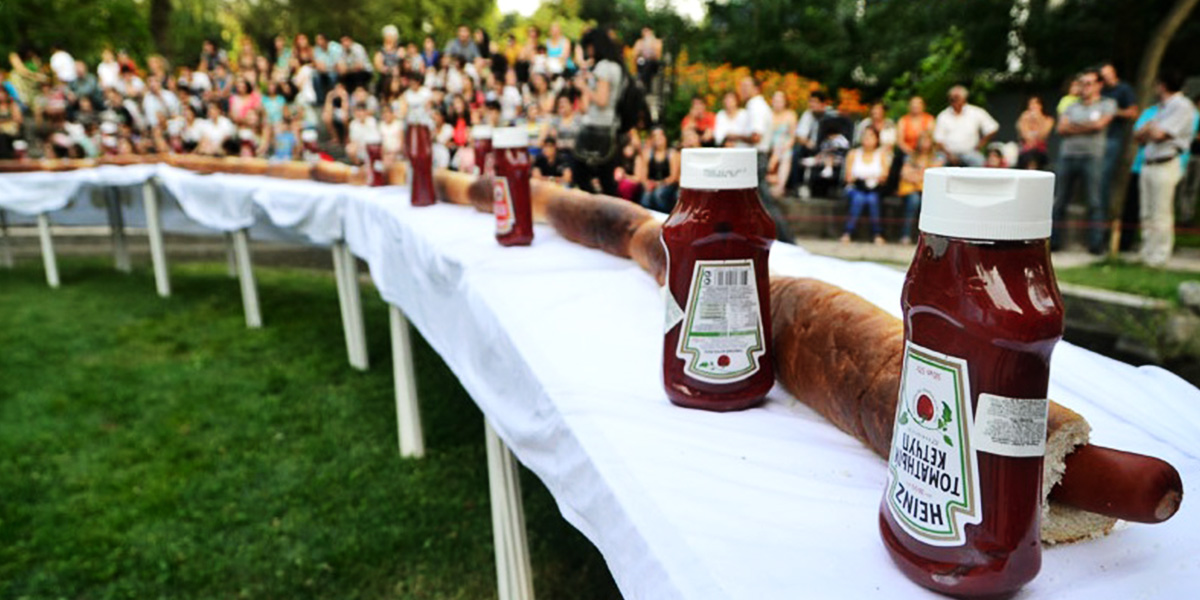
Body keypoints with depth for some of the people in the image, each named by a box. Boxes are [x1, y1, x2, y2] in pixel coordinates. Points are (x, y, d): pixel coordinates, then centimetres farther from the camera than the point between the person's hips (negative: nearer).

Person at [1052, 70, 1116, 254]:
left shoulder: (1107, 104, 9)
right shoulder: (1072, 106, 20)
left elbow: (1099, 124, -8)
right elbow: (1061, 128, 4)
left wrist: (1074, 126, 2)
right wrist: (1087, 127, -5)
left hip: (1092, 157, -4)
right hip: (1067, 155, 4)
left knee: (1095, 202, -6)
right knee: (1059, 201, 3)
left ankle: (1096, 244, -5)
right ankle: (1053, 240, 8)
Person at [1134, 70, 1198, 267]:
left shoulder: (1182, 106, -8)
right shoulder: (1163, 107, 20)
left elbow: (1158, 134, -16)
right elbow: (1138, 136, 18)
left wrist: (1149, 127, 4)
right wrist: (1149, 130, -2)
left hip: (1165, 166, -9)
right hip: (1148, 164, 9)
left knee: (1160, 216, -6)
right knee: (1147, 215, 11)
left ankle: (1158, 258, -2)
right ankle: (1146, 255, 17)